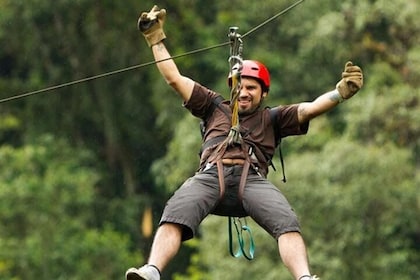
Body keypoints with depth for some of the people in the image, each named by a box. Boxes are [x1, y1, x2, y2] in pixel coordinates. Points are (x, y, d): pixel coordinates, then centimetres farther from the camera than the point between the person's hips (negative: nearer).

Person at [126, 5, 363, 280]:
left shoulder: (272, 118, 30)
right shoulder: (215, 107, 34)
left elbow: (310, 109, 18)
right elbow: (174, 78, 34)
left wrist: (341, 92, 2)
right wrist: (156, 37, 33)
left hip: (252, 179, 0)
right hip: (210, 176, 0)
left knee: (286, 221, -32)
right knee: (174, 215, -32)